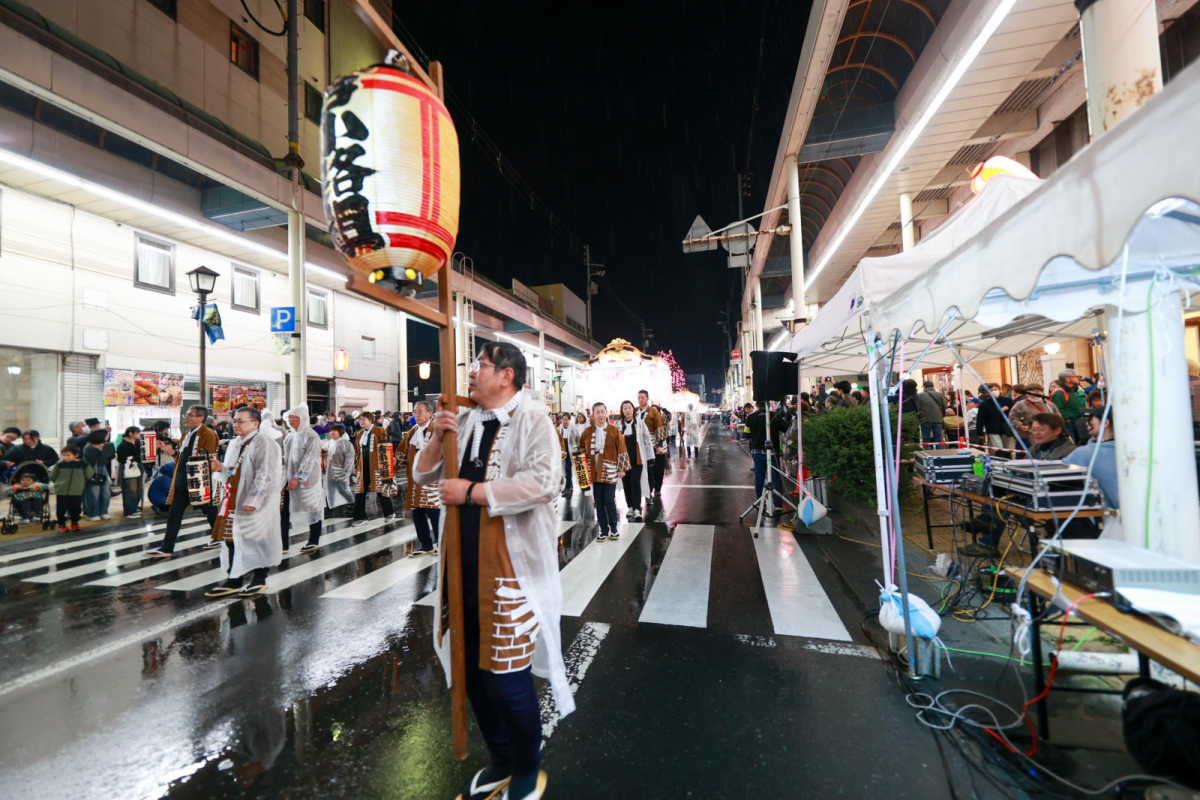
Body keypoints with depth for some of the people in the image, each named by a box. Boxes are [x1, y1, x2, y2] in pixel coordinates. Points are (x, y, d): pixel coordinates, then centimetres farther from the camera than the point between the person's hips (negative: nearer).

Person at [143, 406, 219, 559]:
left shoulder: (208, 434, -14)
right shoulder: (186, 435, 13)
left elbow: (209, 459, -19)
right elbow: (183, 456, 21)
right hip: (182, 481, 8)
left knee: (210, 512, 7)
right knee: (174, 513, 7)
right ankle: (167, 548, 14)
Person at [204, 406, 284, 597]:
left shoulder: (264, 443, -15)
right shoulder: (235, 444, 14)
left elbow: (265, 475, -22)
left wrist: (253, 500, -25)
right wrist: (221, 468, 7)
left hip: (255, 505, -9)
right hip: (235, 502, 9)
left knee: (258, 540, 3)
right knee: (232, 539, 13)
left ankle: (259, 579, 18)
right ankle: (234, 580, 24)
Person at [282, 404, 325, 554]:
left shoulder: (311, 436, -13)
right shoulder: (290, 435, 11)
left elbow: (309, 460, -18)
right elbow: (286, 457, 16)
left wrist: (298, 478, -23)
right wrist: (287, 477, 7)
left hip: (306, 480, -7)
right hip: (289, 478, 7)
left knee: (313, 509, 6)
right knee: (284, 511, 4)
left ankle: (314, 541, 19)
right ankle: (282, 544, 11)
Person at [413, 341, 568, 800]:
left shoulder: (529, 416, -11)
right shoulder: (466, 421, 10)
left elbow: (544, 480, -27)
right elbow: (423, 476, 16)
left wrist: (471, 492, -20)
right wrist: (437, 438, -3)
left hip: (511, 564, -7)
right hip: (464, 562, 7)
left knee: (507, 678, 3)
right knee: (472, 670, 19)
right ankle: (500, 760, 43)